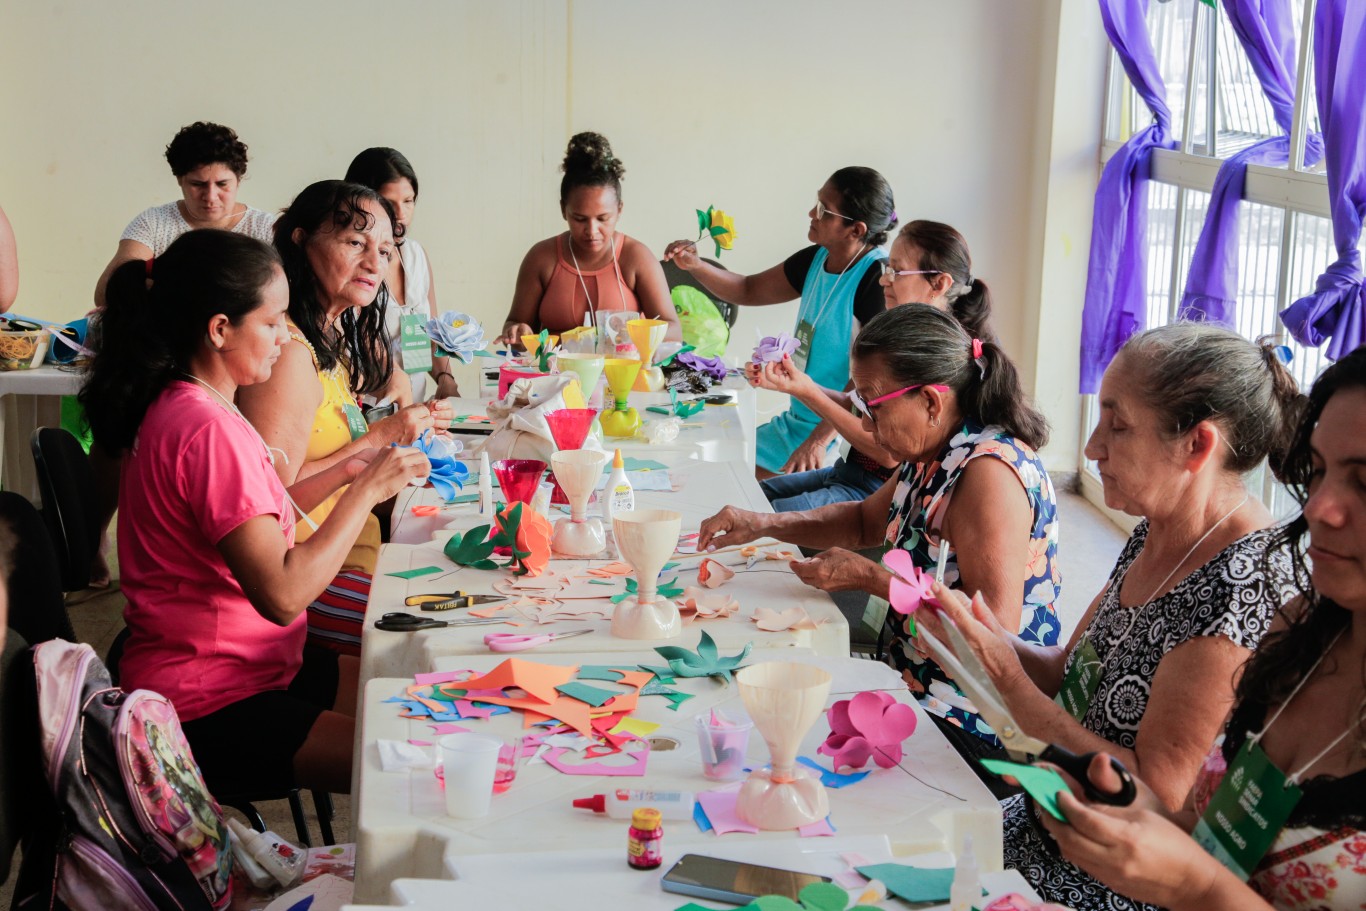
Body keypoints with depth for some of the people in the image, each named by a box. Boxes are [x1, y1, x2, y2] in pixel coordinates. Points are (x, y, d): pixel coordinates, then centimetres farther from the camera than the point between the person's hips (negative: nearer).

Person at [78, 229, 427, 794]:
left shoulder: (177, 407, 8)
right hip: (206, 706, -10)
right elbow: (282, 594, -27)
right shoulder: (208, 429, -23)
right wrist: (366, 491, -17)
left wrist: (342, 473, 9)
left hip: (252, 665, 11)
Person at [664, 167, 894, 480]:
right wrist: (696, 266, 2)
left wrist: (820, 439, -31)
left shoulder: (878, 278, -19)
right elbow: (749, 291, 20)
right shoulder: (816, 260, 7)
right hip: (797, 419, 9)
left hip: (838, 432, -9)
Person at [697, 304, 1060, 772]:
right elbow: (867, 520, 25)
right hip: (922, 689, 9)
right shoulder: (933, 458, 6)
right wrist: (764, 524, 9)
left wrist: (870, 578, -19)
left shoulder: (989, 471, -23)